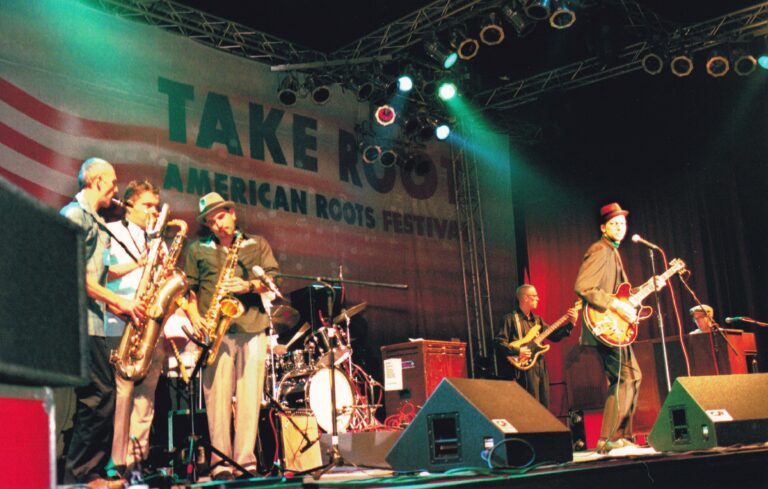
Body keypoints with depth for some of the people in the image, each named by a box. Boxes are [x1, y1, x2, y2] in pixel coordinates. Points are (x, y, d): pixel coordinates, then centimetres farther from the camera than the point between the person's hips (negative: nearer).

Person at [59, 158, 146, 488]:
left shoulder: (98, 225, 22)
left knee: (101, 398, 8)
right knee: (101, 397, -13)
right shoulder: (74, 214, -6)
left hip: (93, 321, 10)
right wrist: (119, 301, -14)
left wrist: (116, 307, 12)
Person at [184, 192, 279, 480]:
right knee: (217, 394, -6)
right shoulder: (198, 249, 16)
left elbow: (274, 281, 9)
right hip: (216, 330, 0)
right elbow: (188, 286, 10)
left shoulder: (258, 245, 16)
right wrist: (194, 316, -5)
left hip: (252, 328, 1)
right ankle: (220, 462, -3)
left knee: (250, 394, -4)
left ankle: (246, 460, -1)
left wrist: (248, 285, -9)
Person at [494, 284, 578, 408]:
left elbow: (554, 335, 14)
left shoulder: (537, 319, 18)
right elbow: (499, 342, -11)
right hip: (525, 367, -7)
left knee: (544, 406, 10)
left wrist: (571, 323, 5)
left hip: (541, 367, 7)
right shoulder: (511, 319, -5)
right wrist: (517, 351, -20)